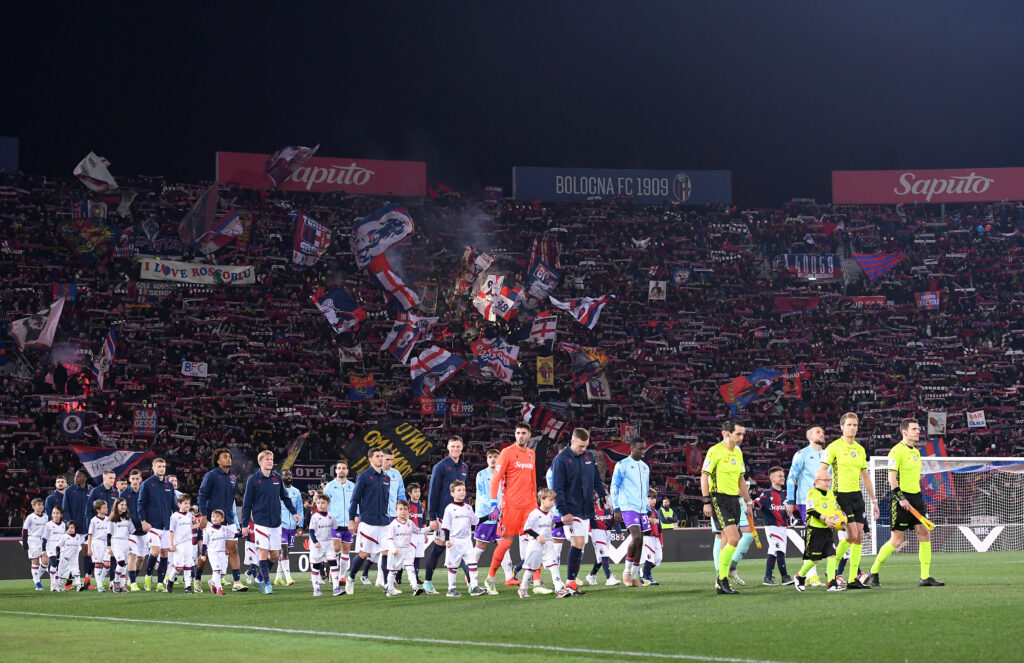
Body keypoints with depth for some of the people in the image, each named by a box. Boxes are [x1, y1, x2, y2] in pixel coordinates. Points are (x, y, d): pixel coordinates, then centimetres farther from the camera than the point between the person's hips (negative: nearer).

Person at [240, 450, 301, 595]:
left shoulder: (277, 478, 8)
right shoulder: (253, 480, -4)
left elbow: (285, 497, 17)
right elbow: (247, 503, -1)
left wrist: (294, 512, 5)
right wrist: (244, 524, -2)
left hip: (276, 522, 5)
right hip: (261, 522, -5)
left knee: (274, 554, 5)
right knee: (263, 552, -7)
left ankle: (260, 578, 23)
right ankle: (266, 583, -2)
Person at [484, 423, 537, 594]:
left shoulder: (531, 454, 15)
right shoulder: (507, 452, -4)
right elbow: (495, 478, -7)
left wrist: (535, 500, 20)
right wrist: (494, 503, -13)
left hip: (529, 503, 5)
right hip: (511, 504, -5)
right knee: (506, 541, -2)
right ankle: (490, 579, 13)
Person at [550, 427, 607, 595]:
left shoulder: (589, 456, 10)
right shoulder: (561, 460, -9)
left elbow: (597, 479, 20)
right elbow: (557, 489, -11)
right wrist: (564, 512, -16)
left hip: (586, 510, 7)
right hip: (571, 510, -7)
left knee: (579, 546, 5)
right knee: (577, 543, -16)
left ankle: (571, 580, 8)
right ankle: (570, 582, -14)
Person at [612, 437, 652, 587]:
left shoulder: (645, 467, 16)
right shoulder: (622, 465, -3)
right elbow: (614, 487, -3)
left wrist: (648, 509, 19)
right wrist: (616, 509, -9)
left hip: (642, 509, 7)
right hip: (628, 507, -7)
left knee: (639, 541, 3)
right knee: (636, 536, -21)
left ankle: (634, 576, 9)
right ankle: (627, 571, -8)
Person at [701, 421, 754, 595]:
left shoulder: (738, 453, 14)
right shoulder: (715, 451, -9)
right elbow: (704, 476, -9)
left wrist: (748, 501, 20)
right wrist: (706, 502, -14)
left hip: (733, 499, 8)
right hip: (719, 498, -8)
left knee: (727, 542, 7)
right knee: (734, 538, -17)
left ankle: (721, 584, 12)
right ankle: (723, 579, -8)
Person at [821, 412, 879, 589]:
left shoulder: (860, 449, 14)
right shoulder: (834, 447, -6)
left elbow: (865, 477, 21)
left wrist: (874, 501, 19)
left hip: (857, 495, 6)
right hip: (841, 494, -6)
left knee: (859, 537, 1)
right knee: (852, 535, -15)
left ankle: (854, 579, 4)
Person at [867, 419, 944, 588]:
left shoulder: (916, 451, 16)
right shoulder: (897, 451, -11)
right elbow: (892, 477, -16)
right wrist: (900, 498, -22)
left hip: (916, 497, 8)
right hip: (902, 499, -8)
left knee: (924, 534, -1)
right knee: (896, 540, -5)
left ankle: (925, 577, 0)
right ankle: (873, 572, 10)